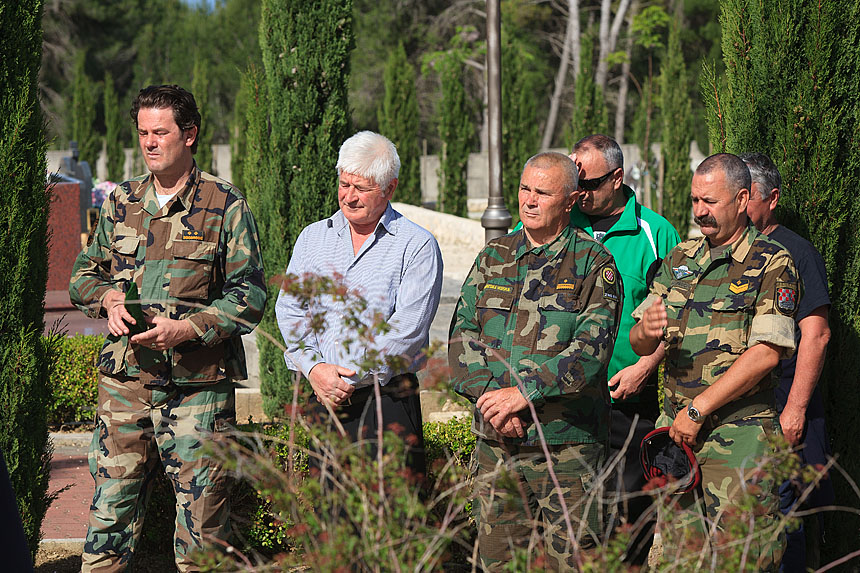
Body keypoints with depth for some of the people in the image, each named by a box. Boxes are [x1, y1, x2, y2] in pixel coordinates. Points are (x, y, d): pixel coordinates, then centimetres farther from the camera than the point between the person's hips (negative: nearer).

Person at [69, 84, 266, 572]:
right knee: (110, 509, 3)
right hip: (124, 381, 4)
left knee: (202, 522, 0)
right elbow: (84, 274, 21)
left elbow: (249, 294, -3)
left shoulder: (225, 206, 0)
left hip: (197, 387, -3)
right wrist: (109, 299, -1)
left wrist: (188, 328, -15)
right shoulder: (120, 203, 13)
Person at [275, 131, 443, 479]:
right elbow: (289, 310, 7)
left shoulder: (417, 245, 0)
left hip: (387, 399, -4)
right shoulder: (312, 237, 14)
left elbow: (407, 328, -10)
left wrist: (352, 379, -13)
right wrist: (313, 367, -10)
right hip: (322, 396, 4)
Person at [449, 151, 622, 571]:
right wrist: (490, 397, -10)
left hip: (566, 446, -4)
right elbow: (462, 335, 6)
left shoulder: (593, 264, -1)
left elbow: (592, 347, -13)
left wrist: (524, 391, -19)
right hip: (495, 443, 4)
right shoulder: (493, 258, 12)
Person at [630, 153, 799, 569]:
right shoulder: (680, 260, 14)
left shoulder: (771, 265, -4)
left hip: (739, 431, -5)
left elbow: (766, 353, -14)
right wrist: (644, 331, -11)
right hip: (677, 427, 5)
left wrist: (698, 409, -14)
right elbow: (640, 344, 15)